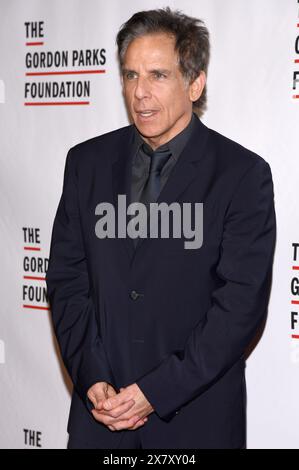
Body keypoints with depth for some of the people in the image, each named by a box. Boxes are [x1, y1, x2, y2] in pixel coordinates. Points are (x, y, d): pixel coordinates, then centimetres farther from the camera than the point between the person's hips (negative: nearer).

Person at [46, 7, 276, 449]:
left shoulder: (243, 174, -9)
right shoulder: (87, 162, 4)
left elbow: (242, 303, -12)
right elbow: (67, 280, 4)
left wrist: (157, 391, -16)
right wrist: (92, 379, -8)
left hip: (197, 416, -3)